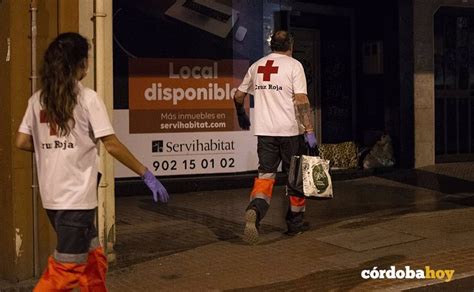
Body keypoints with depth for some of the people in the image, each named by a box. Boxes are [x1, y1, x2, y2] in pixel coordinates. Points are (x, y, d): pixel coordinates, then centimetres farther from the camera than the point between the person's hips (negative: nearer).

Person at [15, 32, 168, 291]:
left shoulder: (38, 100, 6)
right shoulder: (87, 98, -10)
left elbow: (22, 142, 7)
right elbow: (112, 145, -13)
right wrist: (146, 175, -6)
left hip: (52, 195, 7)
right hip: (76, 197, -7)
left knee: (92, 259, 19)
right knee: (68, 267, 1)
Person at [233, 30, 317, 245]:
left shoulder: (256, 66, 10)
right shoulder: (293, 66, -5)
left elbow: (238, 96, 17)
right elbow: (301, 100, -14)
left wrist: (242, 117, 35)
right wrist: (309, 130, -13)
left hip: (264, 131, 3)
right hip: (290, 131, -3)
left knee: (265, 174, 4)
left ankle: (255, 210, -23)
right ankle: (295, 222, 20)